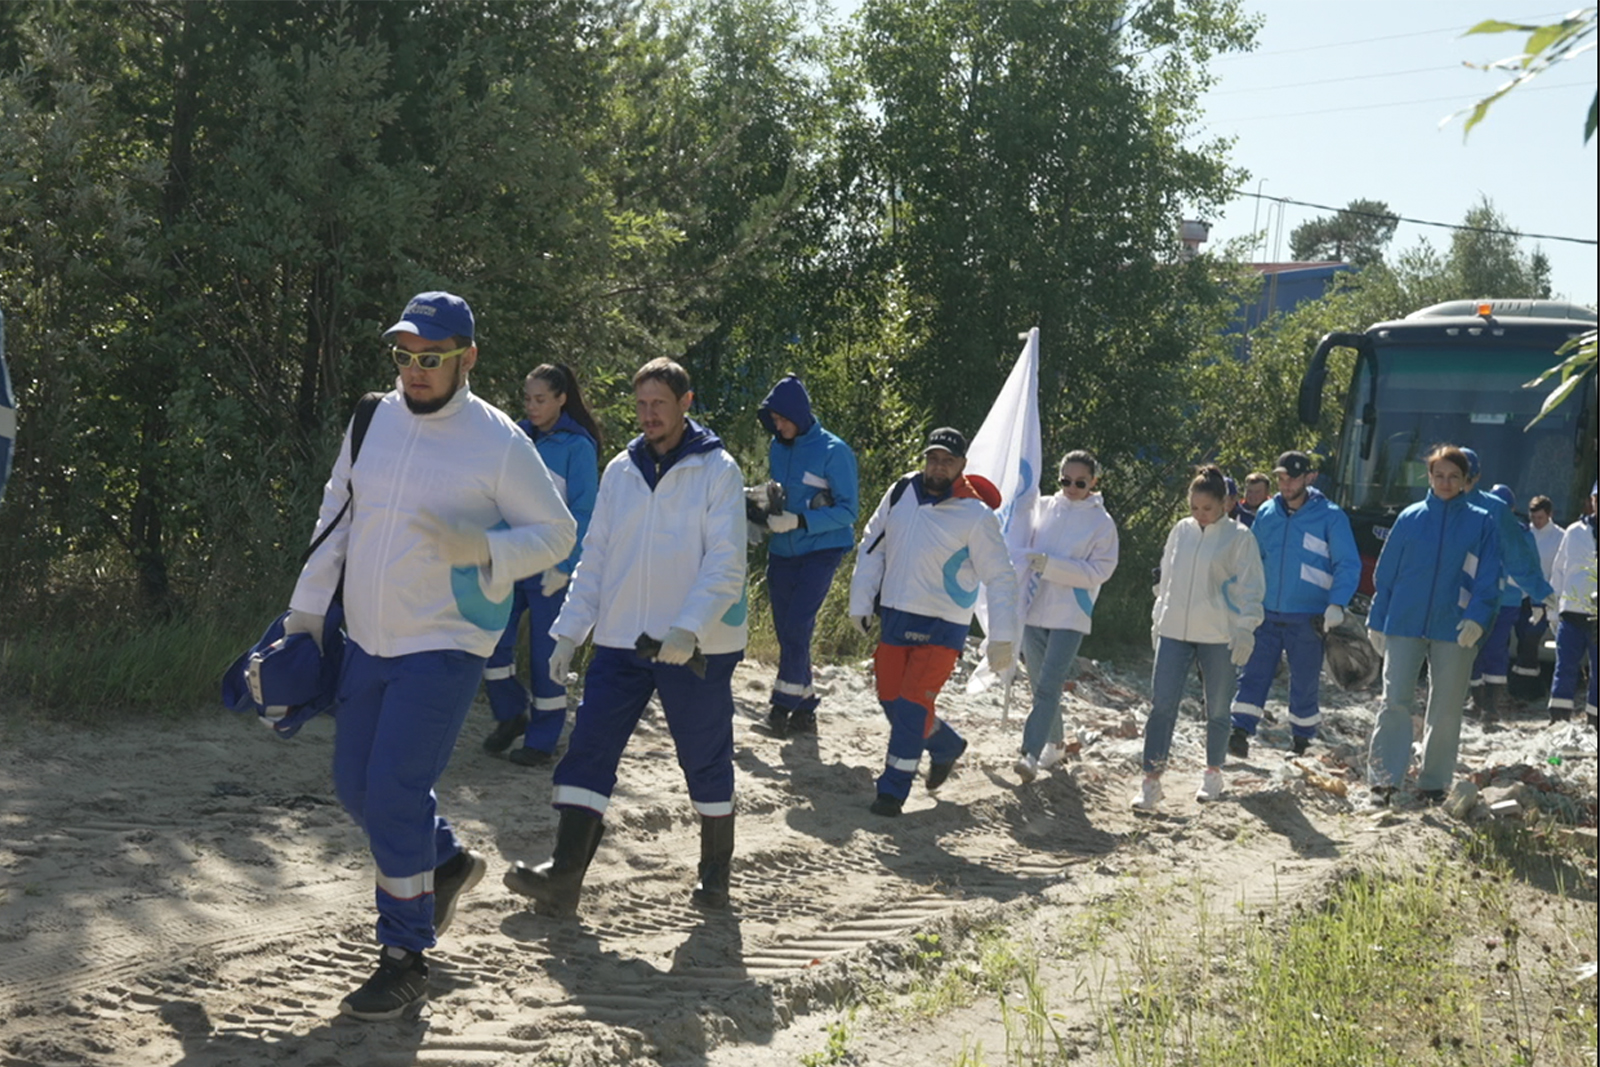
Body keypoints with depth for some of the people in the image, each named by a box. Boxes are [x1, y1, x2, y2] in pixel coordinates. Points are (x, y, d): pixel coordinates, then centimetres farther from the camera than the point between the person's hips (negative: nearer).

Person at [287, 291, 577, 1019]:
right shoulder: (372, 420, 3)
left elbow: (557, 533, -6)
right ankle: (448, 861, 40)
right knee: (355, 787, 12)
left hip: (446, 644, -6)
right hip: (368, 639, 6)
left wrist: (482, 549, -23)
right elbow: (335, 518, 13)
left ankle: (404, 960, 1)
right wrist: (306, 609, 11)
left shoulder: (499, 442, -12)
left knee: (394, 791, -12)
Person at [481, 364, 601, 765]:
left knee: (546, 653, 1)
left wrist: (563, 566, -14)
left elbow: (583, 513, -9)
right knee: (492, 639, 0)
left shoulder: (577, 446, -7)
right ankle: (510, 715, 21)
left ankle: (542, 740, 13)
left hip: (550, 567, -5)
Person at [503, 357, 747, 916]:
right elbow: (594, 557, 13)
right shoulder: (620, 470, 9)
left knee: (705, 759, 8)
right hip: (621, 641, 4)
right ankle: (564, 876, -8)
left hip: (697, 647, -4)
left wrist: (688, 628, -26)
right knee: (587, 751, -6)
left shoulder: (717, 470, -6)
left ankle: (716, 870, 26)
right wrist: (569, 630, 4)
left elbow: (726, 564, -13)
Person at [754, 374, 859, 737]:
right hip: (782, 553, 6)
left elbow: (848, 510, -12)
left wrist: (799, 521, -22)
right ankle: (804, 709, 16)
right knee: (786, 630, 7)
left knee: (796, 626, -16)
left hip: (820, 551, -6)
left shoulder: (833, 451, -12)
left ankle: (784, 704, -9)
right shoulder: (777, 447, 6)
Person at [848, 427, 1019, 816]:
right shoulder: (900, 493, 0)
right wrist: (861, 602, 6)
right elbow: (871, 547, 10)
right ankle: (947, 746, 34)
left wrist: (1003, 637, -14)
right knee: (890, 700, 8)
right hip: (894, 617, 5)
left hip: (942, 627, -5)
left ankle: (893, 789, 1)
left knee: (913, 704, -11)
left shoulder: (976, 516, -12)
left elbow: (1000, 578, -9)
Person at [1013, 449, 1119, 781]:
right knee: (1040, 685, 13)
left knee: (1049, 687, -15)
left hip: (1070, 616, -5)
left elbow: (1099, 571, -10)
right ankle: (1053, 744, 30)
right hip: (1033, 610, 5)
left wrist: (1050, 565, -18)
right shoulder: (1042, 508, 7)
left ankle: (1031, 754, -21)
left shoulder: (1102, 523, -3)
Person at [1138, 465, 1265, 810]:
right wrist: (1158, 618, 17)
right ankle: (1152, 781, -6)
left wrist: (1245, 629, -11)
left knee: (1217, 708, 9)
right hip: (1174, 631, 3)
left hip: (1218, 636, -3)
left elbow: (1251, 587, -4)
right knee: (1162, 704, -6)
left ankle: (1213, 772, 28)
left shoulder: (1238, 537, -5)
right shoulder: (1181, 531, 8)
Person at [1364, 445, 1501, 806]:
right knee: (1395, 701, -7)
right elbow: (1385, 572, 10)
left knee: (1446, 709, 6)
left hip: (1454, 629, 0)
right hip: (1404, 626, 0)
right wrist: (1377, 621, 7)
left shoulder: (1482, 523, 4)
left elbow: (1488, 578, -1)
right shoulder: (1410, 519, 6)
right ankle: (1384, 778, -6)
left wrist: (1477, 617, -16)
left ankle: (1434, 781, 18)